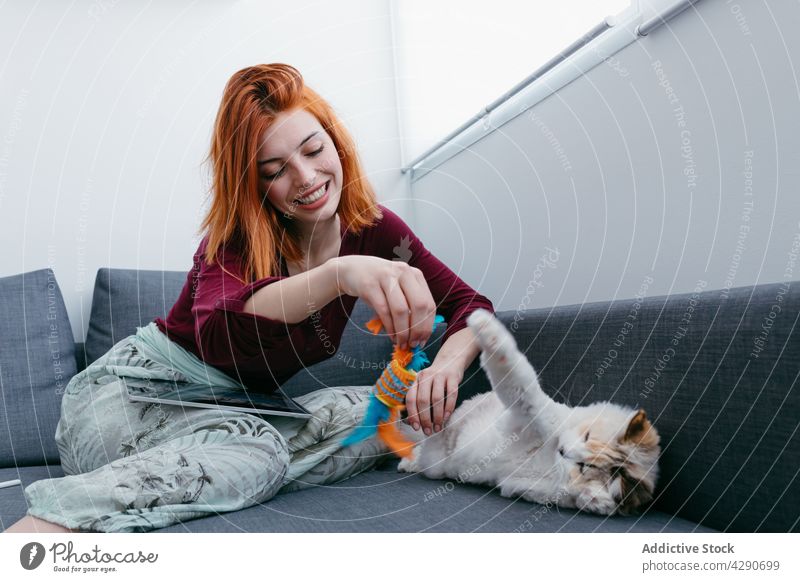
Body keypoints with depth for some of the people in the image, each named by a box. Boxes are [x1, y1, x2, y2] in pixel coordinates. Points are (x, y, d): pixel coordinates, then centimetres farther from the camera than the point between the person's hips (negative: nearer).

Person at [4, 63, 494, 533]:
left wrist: (447, 366, -26)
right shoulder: (236, 235, -15)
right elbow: (218, 335, -37)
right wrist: (340, 274, -52)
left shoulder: (372, 228, -5)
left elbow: (472, 306, -4)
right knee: (256, 450, -36)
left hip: (239, 410, 5)